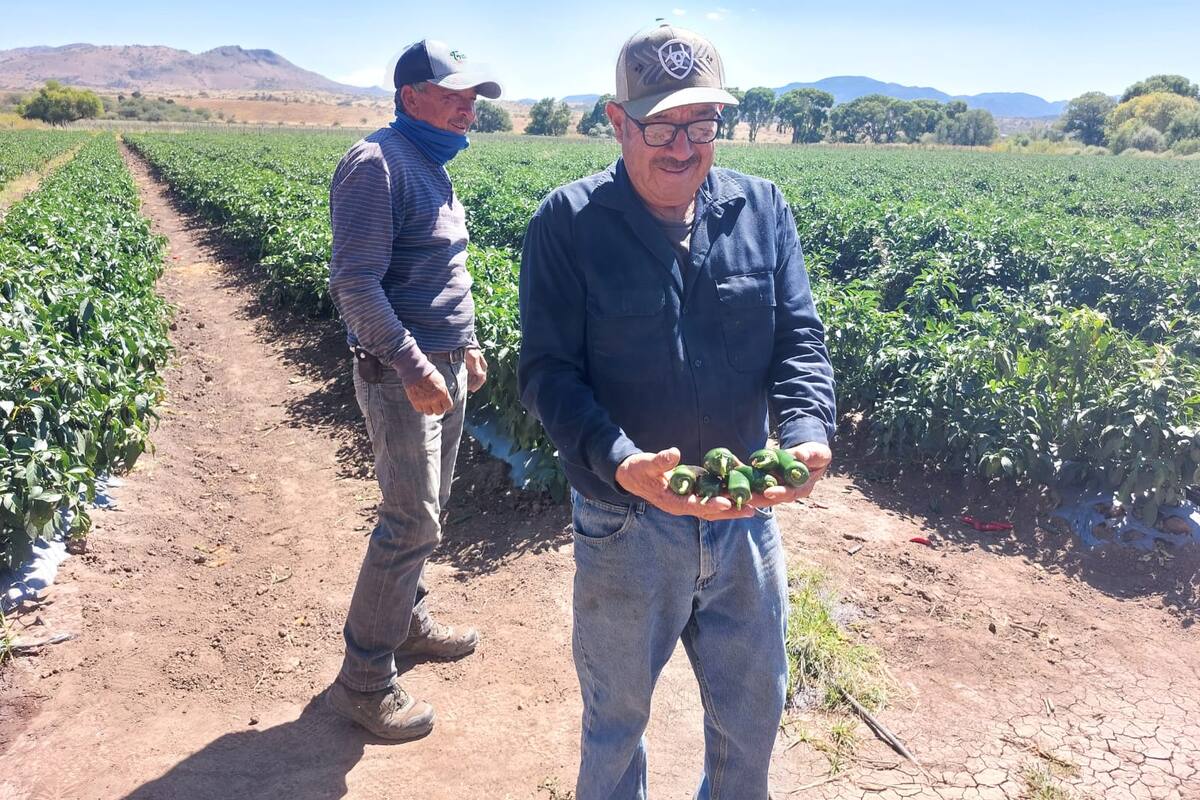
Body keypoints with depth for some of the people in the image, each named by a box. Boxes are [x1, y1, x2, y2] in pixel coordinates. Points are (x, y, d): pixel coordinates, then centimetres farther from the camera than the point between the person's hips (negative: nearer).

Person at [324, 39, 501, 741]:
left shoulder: (435, 167, 14)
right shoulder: (377, 164, -16)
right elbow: (355, 283, -23)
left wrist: (469, 343, 21)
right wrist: (412, 367, -27)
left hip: (447, 366, 10)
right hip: (401, 372, -9)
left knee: (428, 505, 17)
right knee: (412, 523, -7)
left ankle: (408, 621, 35)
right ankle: (364, 681, 7)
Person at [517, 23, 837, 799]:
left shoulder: (763, 208, -1)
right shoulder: (568, 224, -11)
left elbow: (799, 338, -3)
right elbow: (548, 371, -14)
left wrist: (808, 432, -23)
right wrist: (618, 463, -31)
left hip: (746, 514, 3)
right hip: (625, 518, -3)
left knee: (754, 711, 23)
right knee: (617, 712, 20)